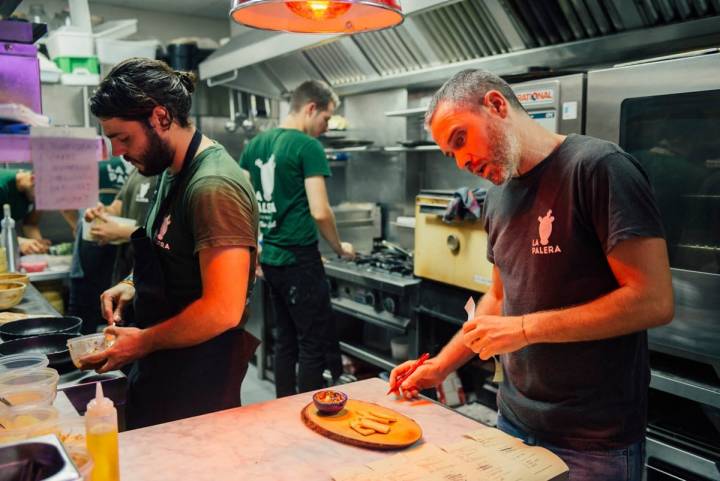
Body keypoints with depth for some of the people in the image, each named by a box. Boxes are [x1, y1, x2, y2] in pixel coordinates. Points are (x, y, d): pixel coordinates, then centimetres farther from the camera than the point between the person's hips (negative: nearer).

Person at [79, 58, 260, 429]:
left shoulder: (213, 186, -24)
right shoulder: (173, 172, 7)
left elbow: (223, 311, -28)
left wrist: (143, 343, -15)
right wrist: (135, 285, 5)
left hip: (197, 386, -9)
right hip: (161, 371, 9)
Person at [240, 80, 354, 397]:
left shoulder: (256, 144, 10)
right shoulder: (308, 147, -12)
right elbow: (319, 212, -19)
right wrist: (340, 248, -2)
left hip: (270, 258, 8)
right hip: (299, 260, -8)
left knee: (285, 339, 17)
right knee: (316, 344, 2)